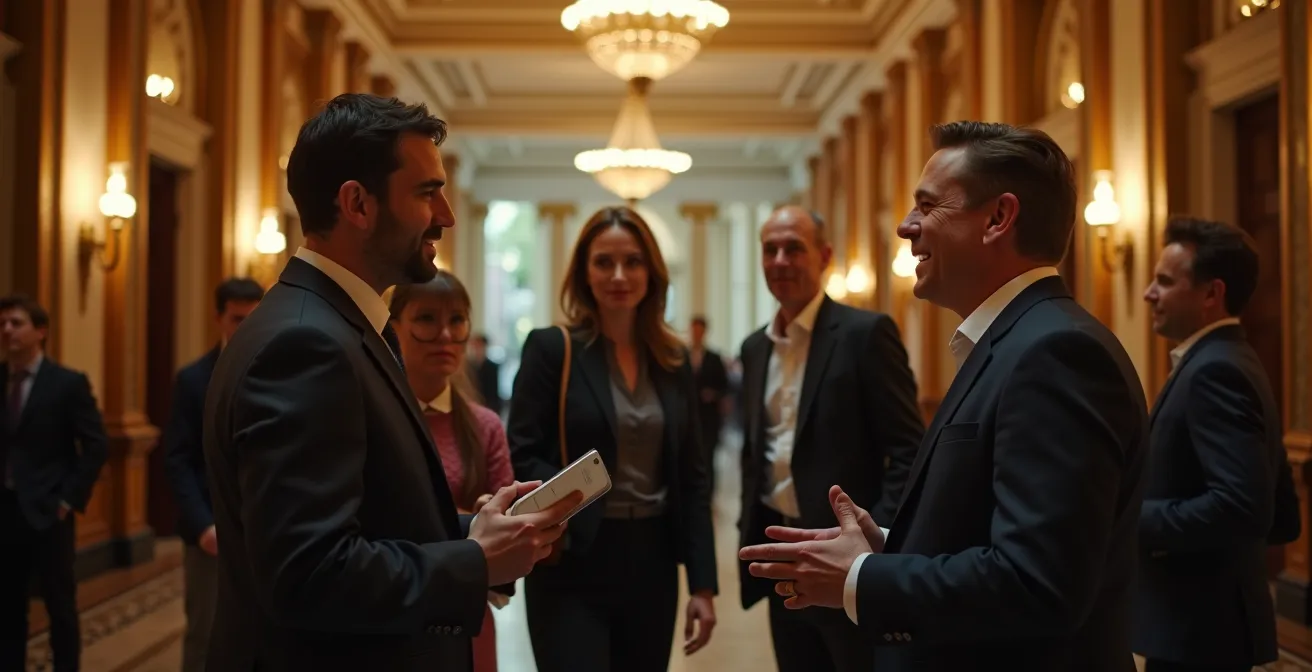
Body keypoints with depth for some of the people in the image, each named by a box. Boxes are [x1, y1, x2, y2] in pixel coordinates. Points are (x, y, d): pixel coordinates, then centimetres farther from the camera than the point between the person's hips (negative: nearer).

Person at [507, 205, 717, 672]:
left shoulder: (673, 359, 8)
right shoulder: (550, 348, -4)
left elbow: (692, 475, 9)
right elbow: (520, 459, -7)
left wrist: (703, 583, 4)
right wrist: (577, 502, -24)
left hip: (652, 565, 5)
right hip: (573, 568, -4)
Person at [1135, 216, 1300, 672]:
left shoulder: (1214, 369, -17)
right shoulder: (1229, 362, 13)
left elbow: (1242, 507, -29)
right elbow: (1281, 518, 16)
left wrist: (1131, 518, -18)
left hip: (1197, 625, -10)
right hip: (1207, 619, 10)